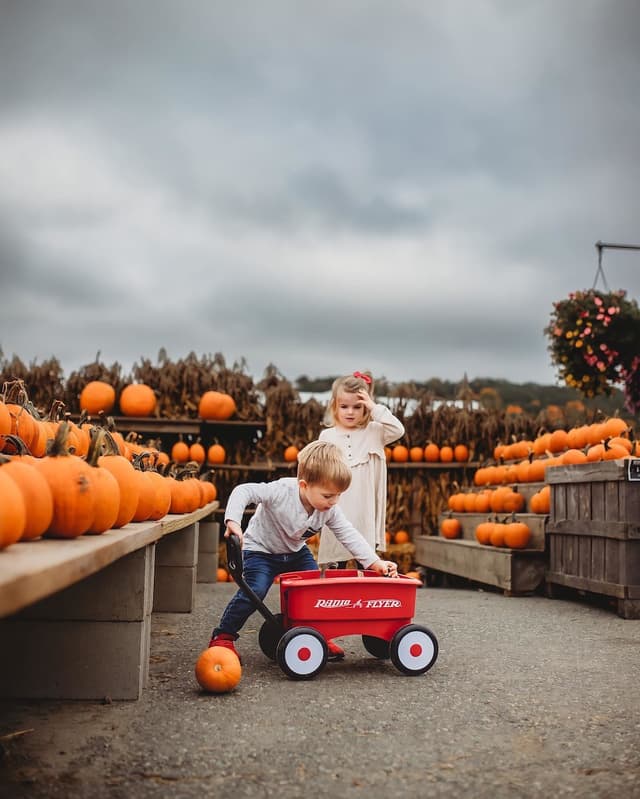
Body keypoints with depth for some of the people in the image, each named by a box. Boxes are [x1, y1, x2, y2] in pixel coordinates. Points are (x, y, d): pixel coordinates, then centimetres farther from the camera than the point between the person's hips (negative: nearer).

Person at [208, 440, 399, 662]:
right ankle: (223, 636, -4)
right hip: (261, 550, -5)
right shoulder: (280, 492, -34)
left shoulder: (330, 510, -17)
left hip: (296, 552, 5)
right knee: (254, 592, -21)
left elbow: (348, 535, -15)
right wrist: (232, 520, -50)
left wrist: (375, 562, -24)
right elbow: (243, 491, -35)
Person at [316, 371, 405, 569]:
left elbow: (398, 430, -11)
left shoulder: (373, 432, 4)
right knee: (334, 567, 9)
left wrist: (375, 409, -11)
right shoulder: (326, 436, 6)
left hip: (365, 511, 0)